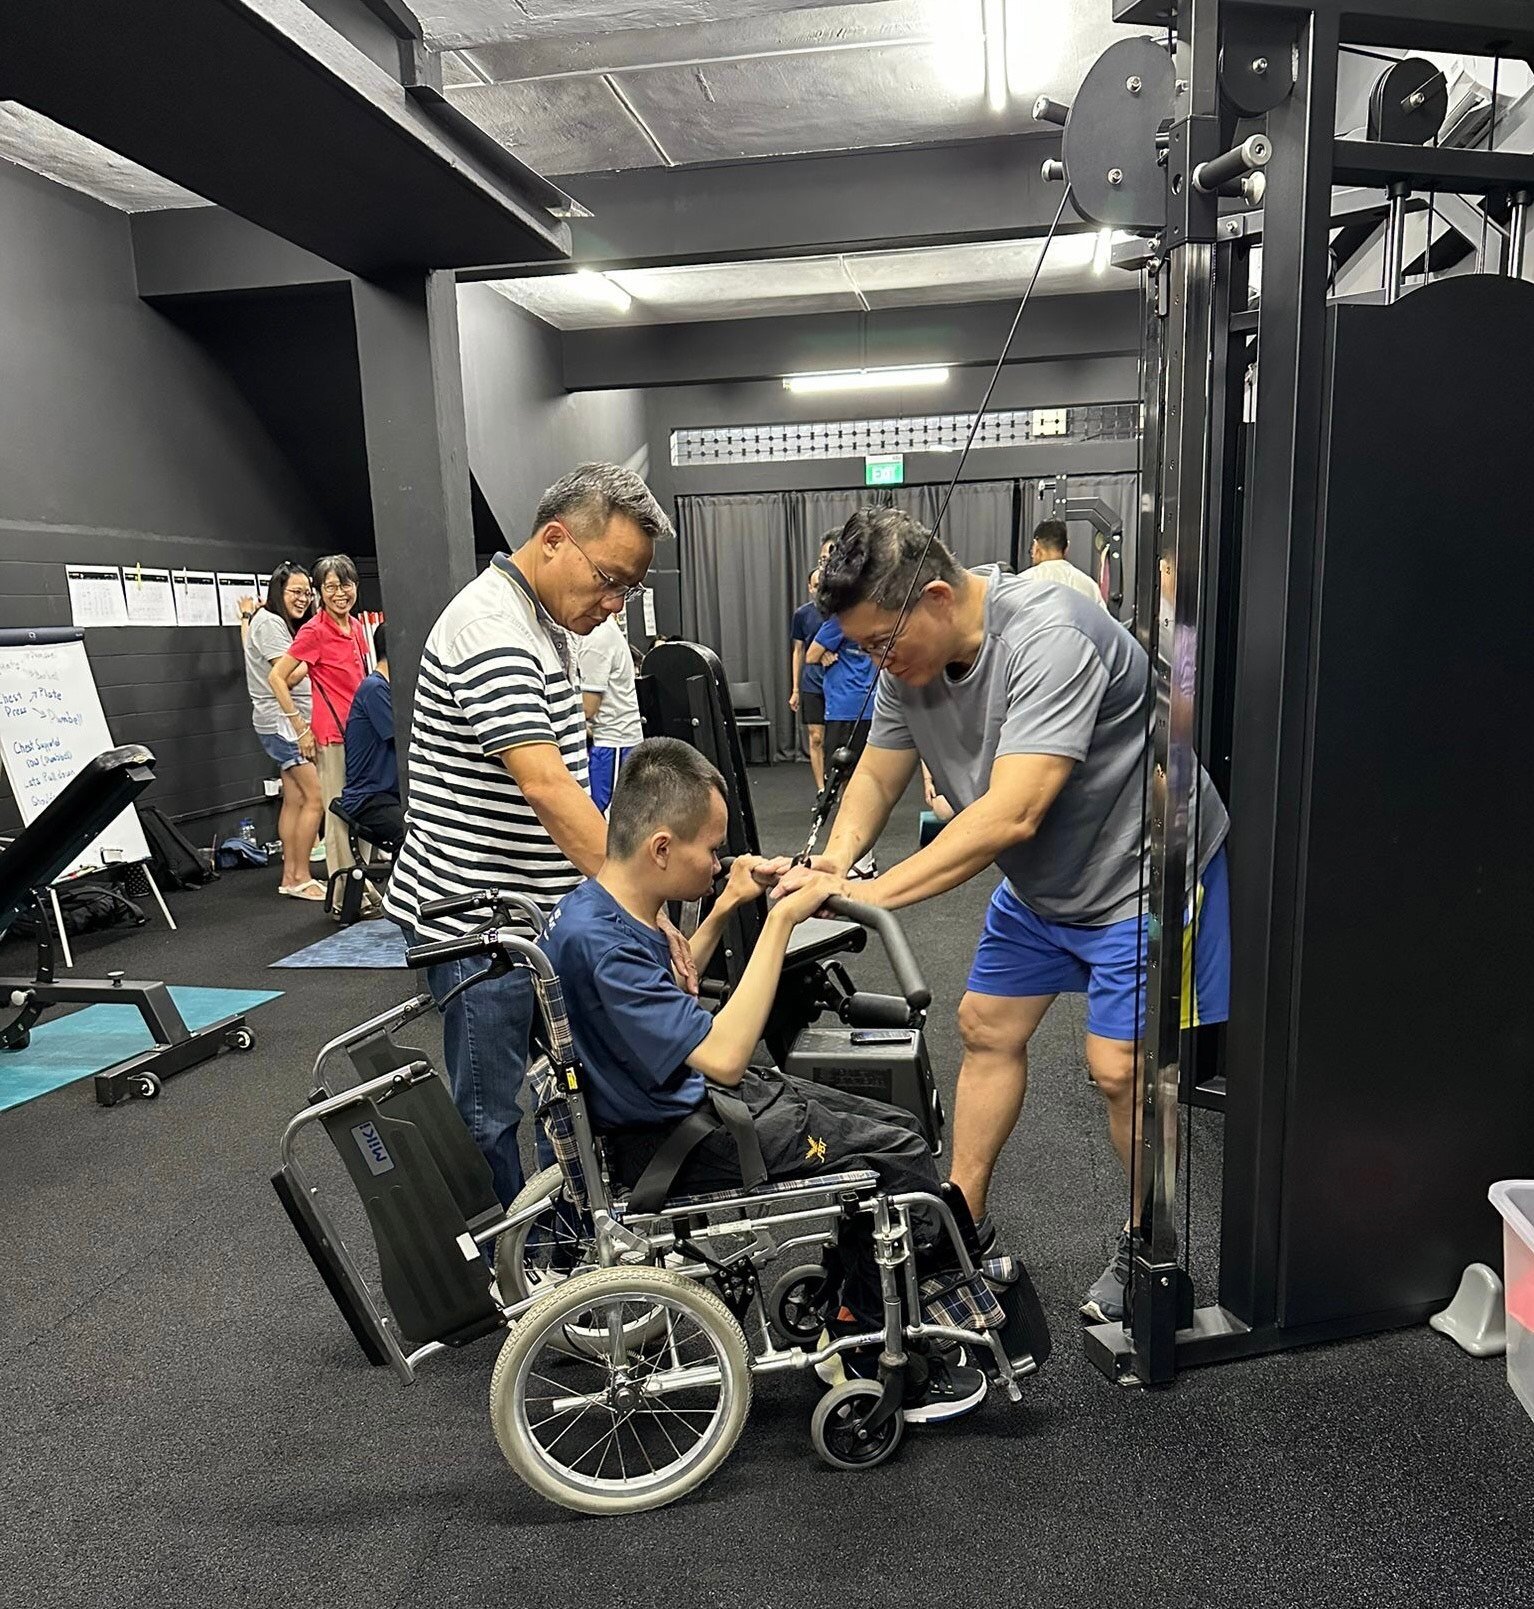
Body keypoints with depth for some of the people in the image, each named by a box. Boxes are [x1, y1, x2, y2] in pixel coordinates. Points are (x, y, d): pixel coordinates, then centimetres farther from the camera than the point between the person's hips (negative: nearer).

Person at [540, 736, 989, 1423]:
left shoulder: (601, 908, 2)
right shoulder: (597, 942, -29)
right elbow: (723, 1054, -32)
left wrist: (724, 908, 8)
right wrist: (781, 920, -28)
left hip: (688, 1100, 10)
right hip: (676, 1143, -10)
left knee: (894, 1128, 11)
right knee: (898, 1155, -5)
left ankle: (857, 1323, 24)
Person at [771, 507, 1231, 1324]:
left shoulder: (1047, 637, -34)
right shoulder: (910, 655, -9)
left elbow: (1010, 816, -40)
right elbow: (877, 773, -1)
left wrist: (872, 893, -40)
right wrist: (835, 859, -21)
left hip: (1141, 869, -8)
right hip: (1039, 882, 8)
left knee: (1119, 1067, -8)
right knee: (987, 1029, 11)